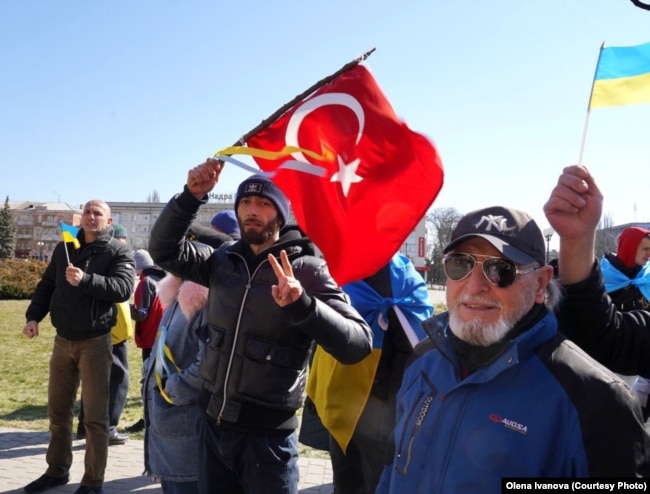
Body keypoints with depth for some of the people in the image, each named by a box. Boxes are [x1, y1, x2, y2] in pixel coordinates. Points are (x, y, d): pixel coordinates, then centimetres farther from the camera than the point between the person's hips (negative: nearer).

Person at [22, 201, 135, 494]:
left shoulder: (118, 252, -6)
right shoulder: (63, 248, 10)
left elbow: (123, 288, -20)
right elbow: (46, 286, 13)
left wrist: (85, 280, -32)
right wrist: (34, 316, -2)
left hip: (95, 342, -5)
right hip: (62, 340, 5)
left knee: (95, 414, 1)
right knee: (57, 409, 15)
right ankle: (57, 470, 31)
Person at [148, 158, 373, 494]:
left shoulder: (305, 269, -13)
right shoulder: (224, 261, 4)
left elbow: (359, 343, -21)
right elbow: (163, 250, 3)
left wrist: (302, 305, -37)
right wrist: (191, 197, -10)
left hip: (267, 436, -5)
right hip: (213, 426, 5)